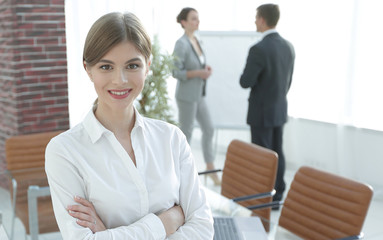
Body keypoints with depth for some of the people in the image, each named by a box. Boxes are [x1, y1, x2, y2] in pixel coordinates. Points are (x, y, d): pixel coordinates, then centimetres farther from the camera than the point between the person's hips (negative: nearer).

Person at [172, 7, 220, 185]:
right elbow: (176, 73, -19)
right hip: (186, 96, -8)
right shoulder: (181, 44, -18)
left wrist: (206, 69, -1)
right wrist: (199, 73, -25)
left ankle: (210, 168, 23)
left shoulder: (196, 41, 8)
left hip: (198, 95, 8)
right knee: (186, 134, 4)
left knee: (209, 129, 10)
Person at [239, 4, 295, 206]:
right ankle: (278, 193, 24)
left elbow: (246, 82, -19)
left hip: (261, 112, -8)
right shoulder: (288, 47, 4)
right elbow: (288, 81, 11)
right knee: (277, 152, 15)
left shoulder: (259, 49, -22)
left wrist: (245, 74, 3)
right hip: (280, 110, 8)